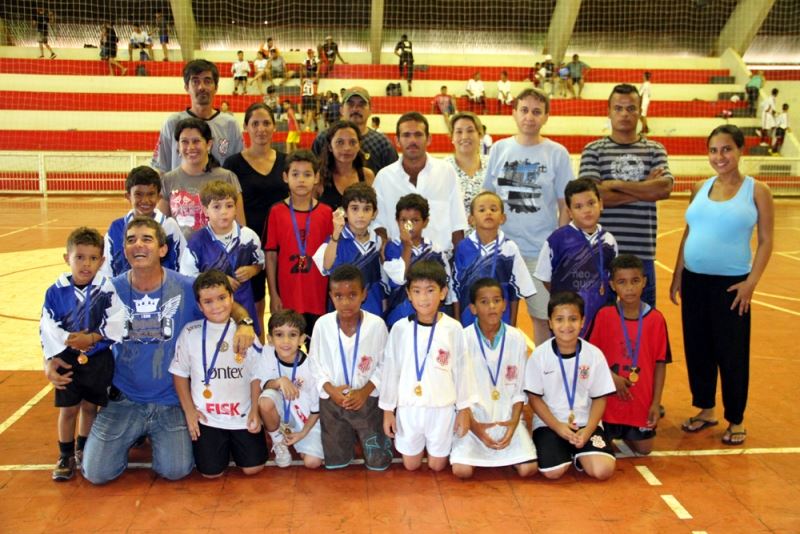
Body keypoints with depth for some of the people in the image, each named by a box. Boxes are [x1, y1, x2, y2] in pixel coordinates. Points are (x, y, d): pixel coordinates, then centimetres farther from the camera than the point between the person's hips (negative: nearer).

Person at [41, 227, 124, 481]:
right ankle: (66, 455, 26)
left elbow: (116, 324, -14)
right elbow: (48, 328, -5)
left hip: (99, 359, 0)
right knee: (68, 409, 9)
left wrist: (92, 337, -24)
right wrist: (51, 360, -9)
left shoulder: (107, 289, -12)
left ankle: (84, 450, 35)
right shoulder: (56, 291, -7)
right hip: (67, 359, 1)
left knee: (90, 407, 15)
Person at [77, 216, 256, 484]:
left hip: (171, 401, -1)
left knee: (176, 471, -10)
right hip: (124, 399, 1)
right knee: (97, 473, -4)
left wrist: (244, 323, -23)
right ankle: (133, 436, 28)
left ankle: (159, 437, 24)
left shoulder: (185, 288, -11)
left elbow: (228, 304, -1)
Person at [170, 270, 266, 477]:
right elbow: (180, 373, 3)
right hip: (207, 417, -1)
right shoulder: (191, 333, -6)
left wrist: (255, 410, -4)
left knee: (253, 467, 0)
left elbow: (257, 375, 2)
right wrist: (189, 410, -2)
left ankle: (233, 443, 31)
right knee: (211, 472, -3)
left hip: (243, 415, 1)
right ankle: (222, 445, 30)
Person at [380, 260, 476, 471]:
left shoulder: (453, 328, -12)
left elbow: (462, 369, -4)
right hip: (408, 407, 1)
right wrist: (387, 409, 2)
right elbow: (390, 369, -2)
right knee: (410, 465, 15)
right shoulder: (400, 328, -10)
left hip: (442, 408, -1)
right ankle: (420, 444, 45)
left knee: (437, 465, 13)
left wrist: (464, 409, 0)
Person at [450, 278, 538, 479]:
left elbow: (520, 387, 2)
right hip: (473, 417, -2)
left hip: (507, 417, 2)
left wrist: (514, 421, -10)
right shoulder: (464, 339, -11)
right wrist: (474, 426, -14)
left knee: (528, 469, -14)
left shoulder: (517, 338, -4)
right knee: (462, 470, -19)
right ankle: (477, 448, 14)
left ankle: (501, 451, 17)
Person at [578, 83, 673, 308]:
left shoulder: (655, 150, 10)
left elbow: (664, 188, -7)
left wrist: (616, 184, -10)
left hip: (642, 253, 2)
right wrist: (645, 189, -7)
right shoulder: (593, 150, 3)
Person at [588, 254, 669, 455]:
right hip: (608, 399, -1)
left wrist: (656, 402, -3)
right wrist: (611, 376, -17)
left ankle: (626, 433, 39)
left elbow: (660, 363, -2)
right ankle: (615, 431, 38)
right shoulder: (604, 316, -11)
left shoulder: (656, 319, -8)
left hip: (641, 401, 1)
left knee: (643, 448, 9)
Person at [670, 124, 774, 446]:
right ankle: (706, 410, 28)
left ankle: (735, 420, 19)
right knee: (696, 348, 11)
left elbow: (766, 240, -4)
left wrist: (751, 281, -13)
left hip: (731, 284, -4)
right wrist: (677, 275, 9)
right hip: (694, 280, 4)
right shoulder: (700, 189, 8)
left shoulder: (756, 190, -3)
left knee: (731, 352, 3)